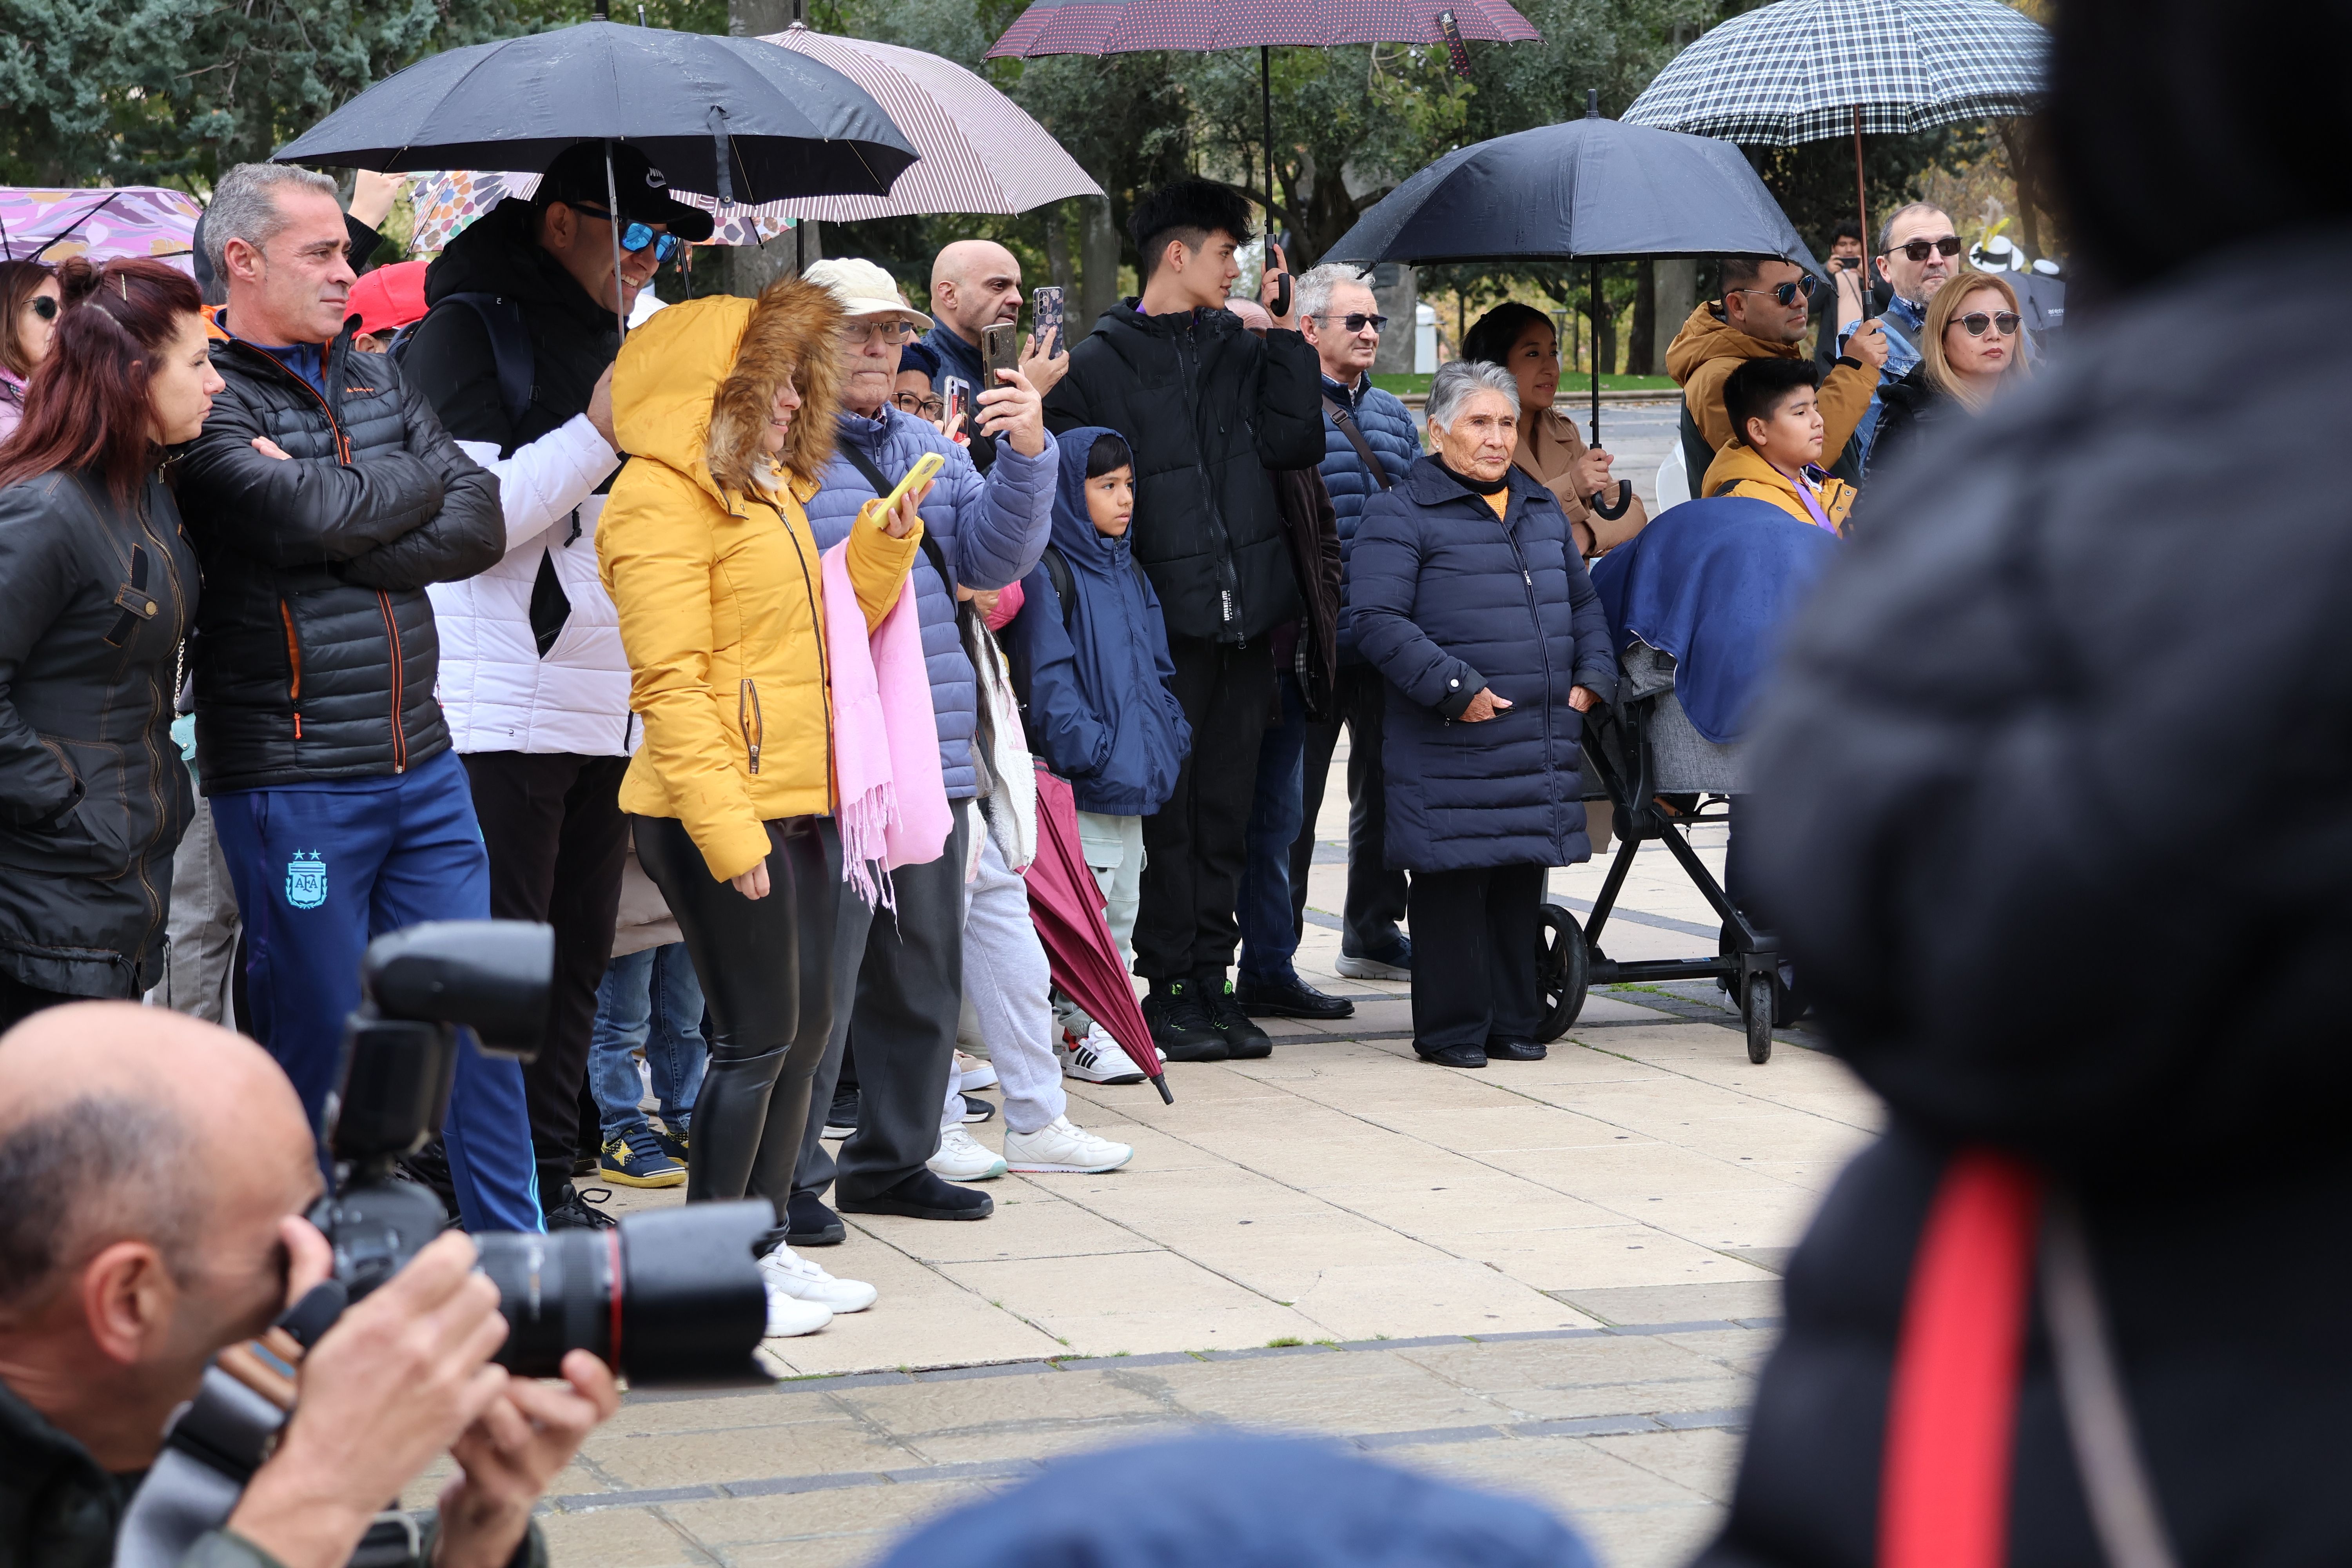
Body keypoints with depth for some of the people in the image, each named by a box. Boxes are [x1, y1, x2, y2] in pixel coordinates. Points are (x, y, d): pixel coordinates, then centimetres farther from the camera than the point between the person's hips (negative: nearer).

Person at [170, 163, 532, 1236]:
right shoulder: (208, 404, -8)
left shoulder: (376, 382, 12)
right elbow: (315, 515, -22)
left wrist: (346, 554, -13)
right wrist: (419, 479, -3)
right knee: (317, 1040, 1)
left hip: (421, 764, 6)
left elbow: (480, 527, 2)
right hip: (291, 780, -6)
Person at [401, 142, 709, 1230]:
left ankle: (551, 1183, 18)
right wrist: (600, 433, -17)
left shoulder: (618, 339, 18)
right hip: (499, 714, -8)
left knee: (577, 961, 10)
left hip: (608, 711, 8)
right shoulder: (469, 327, -6)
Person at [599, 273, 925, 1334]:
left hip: (798, 805, 9)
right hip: (719, 812, -9)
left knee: (806, 1026, 12)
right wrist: (726, 829, -23)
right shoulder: (663, 501, -12)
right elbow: (670, 682, -18)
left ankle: (762, 1241, 23)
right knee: (758, 1036, -5)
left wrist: (886, 545, 10)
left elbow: (826, 631, 26)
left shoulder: (768, 491, 18)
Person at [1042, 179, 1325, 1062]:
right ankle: (1169, 990, 6)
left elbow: (1295, 443, 0)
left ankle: (1211, 980, 16)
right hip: (1164, 620, -5)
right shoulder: (1100, 363, -2)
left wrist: (1286, 333, -3)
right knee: (1167, 811, -1)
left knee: (1227, 807, 9)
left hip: (1247, 618, 5)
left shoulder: (1239, 349, 12)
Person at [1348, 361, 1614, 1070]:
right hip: (1452, 745, -6)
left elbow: (1583, 602, 26)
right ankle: (1452, 1029, 4)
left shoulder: (1542, 508, 18)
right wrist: (1456, 689, -18)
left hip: (1540, 740, 6)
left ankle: (1513, 1021, 18)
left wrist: (1591, 677, 10)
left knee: (1523, 879, 10)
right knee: (1454, 879, -4)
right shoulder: (1400, 514, -4)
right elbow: (1378, 620, -12)